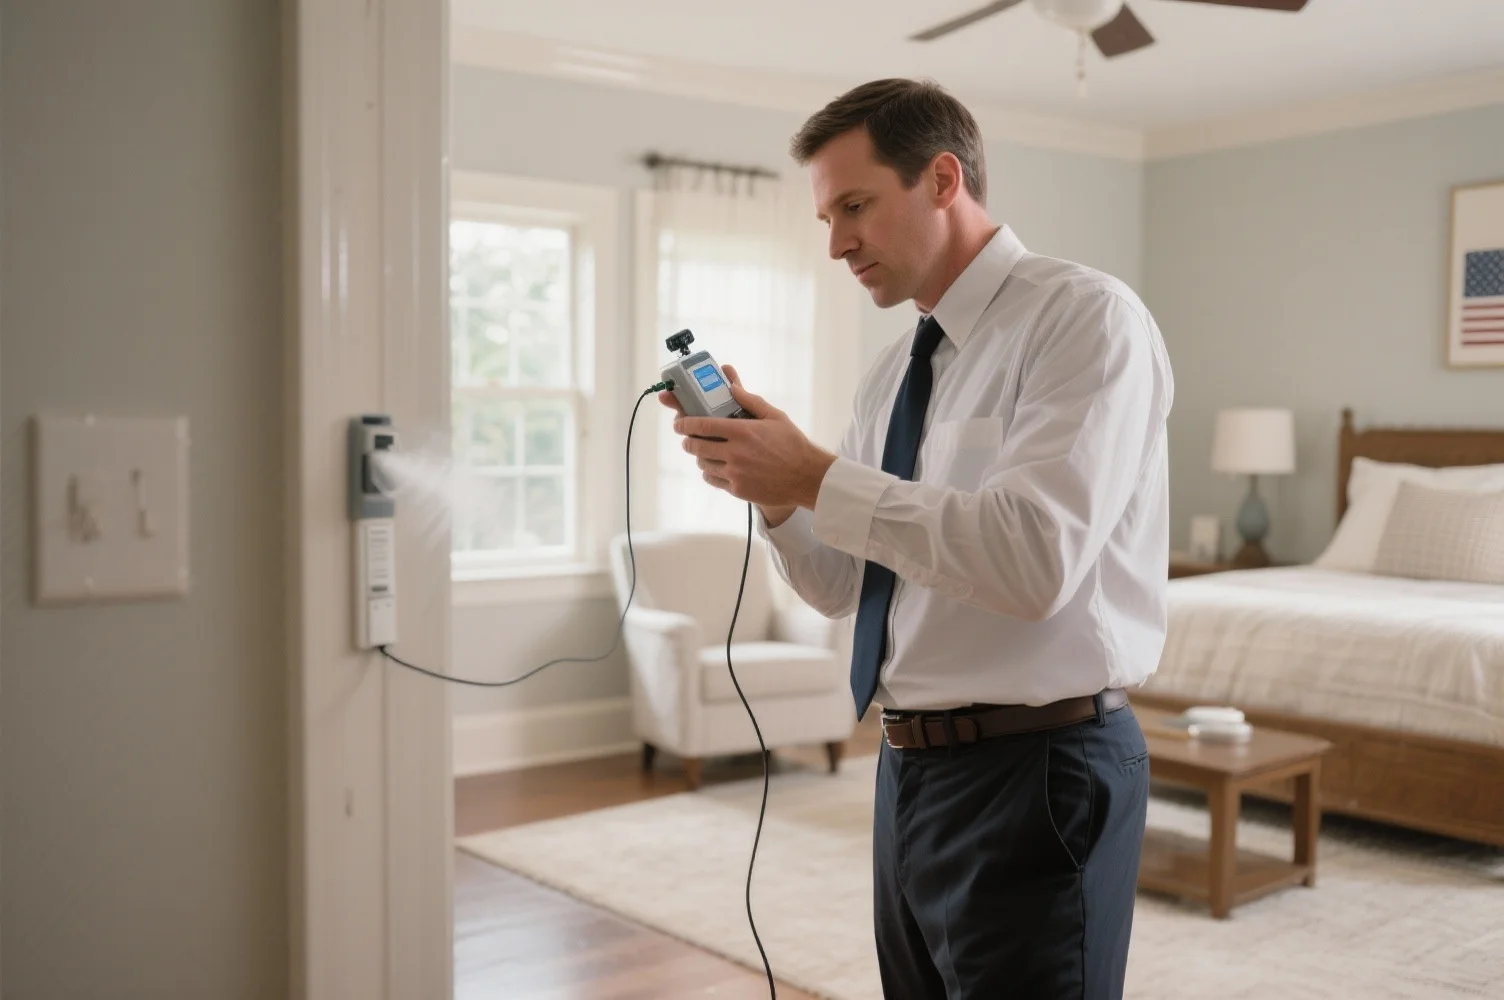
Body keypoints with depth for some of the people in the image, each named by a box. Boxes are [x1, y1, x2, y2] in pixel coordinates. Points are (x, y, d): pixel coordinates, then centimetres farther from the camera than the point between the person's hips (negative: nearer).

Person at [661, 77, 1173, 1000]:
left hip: (1036, 773, -8)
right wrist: (771, 483, -5)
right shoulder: (898, 369, 12)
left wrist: (816, 478, -22)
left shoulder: (1085, 316, -12)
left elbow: (1037, 557, -25)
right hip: (913, 767, 8)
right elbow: (843, 586, 13)